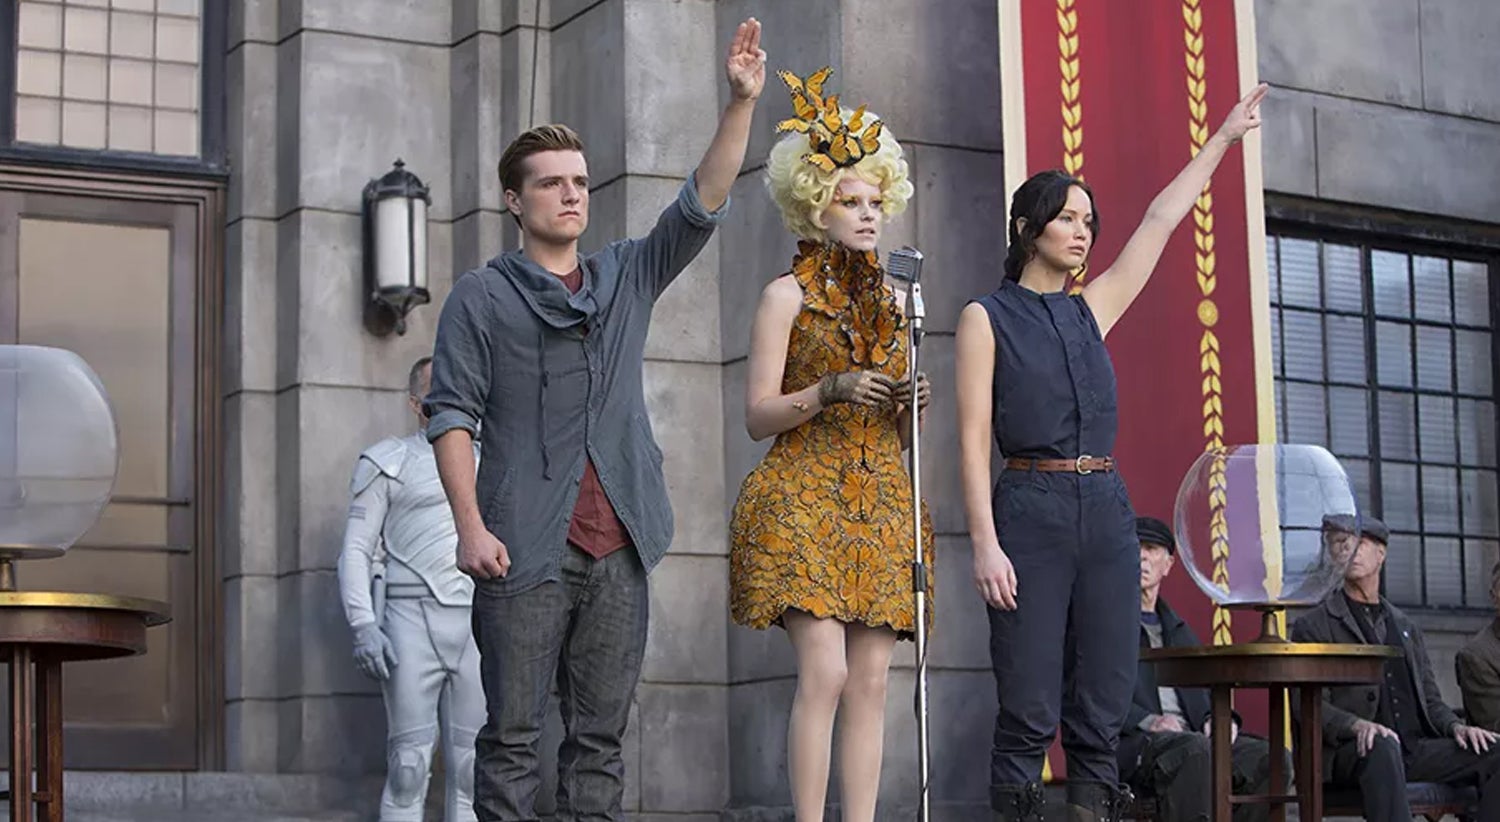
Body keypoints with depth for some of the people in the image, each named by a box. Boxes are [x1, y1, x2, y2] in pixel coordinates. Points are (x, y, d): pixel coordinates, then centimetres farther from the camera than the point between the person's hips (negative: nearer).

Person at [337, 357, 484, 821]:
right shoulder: (388, 462, 8)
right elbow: (356, 549, 3)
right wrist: (363, 626, -11)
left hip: (479, 625, 3)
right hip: (412, 621, -3)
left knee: (471, 768, 0)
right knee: (409, 766, -8)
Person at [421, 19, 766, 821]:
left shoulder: (628, 276, 16)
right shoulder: (481, 296, 4)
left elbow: (701, 206, 6)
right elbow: (452, 415, -1)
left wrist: (741, 103, -6)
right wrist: (471, 527, -12)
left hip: (618, 545, 4)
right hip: (525, 546, -4)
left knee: (601, 733, 6)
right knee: (512, 733, -4)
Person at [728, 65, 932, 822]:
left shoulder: (893, 302, 17)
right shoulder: (787, 295, 2)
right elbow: (757, 415, -3)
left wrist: (914, 407, -3)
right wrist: (829, 392, -18)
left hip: (881, 505, 5)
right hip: (804, 497, -5)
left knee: (870, 682, -1)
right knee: (824, 672, -16)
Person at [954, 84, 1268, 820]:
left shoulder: (1092, 310, 17)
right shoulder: (987, 317, 2)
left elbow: (1160, 223, 21)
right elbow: (973, 438, -4)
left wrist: (1223, 138, 24)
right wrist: (985, 543, -14)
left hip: (1106, 510, 5)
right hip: (1031, 509, -5)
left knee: (1102, 708, 1)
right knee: (1029, 709, -8)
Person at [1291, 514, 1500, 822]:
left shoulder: (1406, 627, 26)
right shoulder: (1312, 626, 9)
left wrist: (1456, 726, 0)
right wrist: (1357, 725, -22)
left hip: (1415, 749, 5)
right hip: (1347, 752, -5)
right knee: (1382, 746, -39)